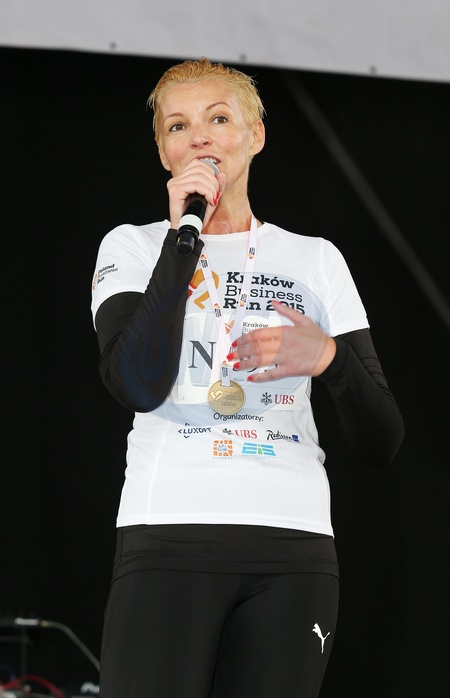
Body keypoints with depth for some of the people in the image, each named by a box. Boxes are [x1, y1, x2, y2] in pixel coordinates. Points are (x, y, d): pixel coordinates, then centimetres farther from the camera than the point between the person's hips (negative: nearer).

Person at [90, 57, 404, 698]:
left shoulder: (317, 260, 16)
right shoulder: (132, 247, 10)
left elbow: (381, 444, 12)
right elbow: (139, 386, -11)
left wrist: (328, 357, -8)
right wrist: (186, 231, -6)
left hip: (294, 551, 2)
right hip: (168, 541, -2)